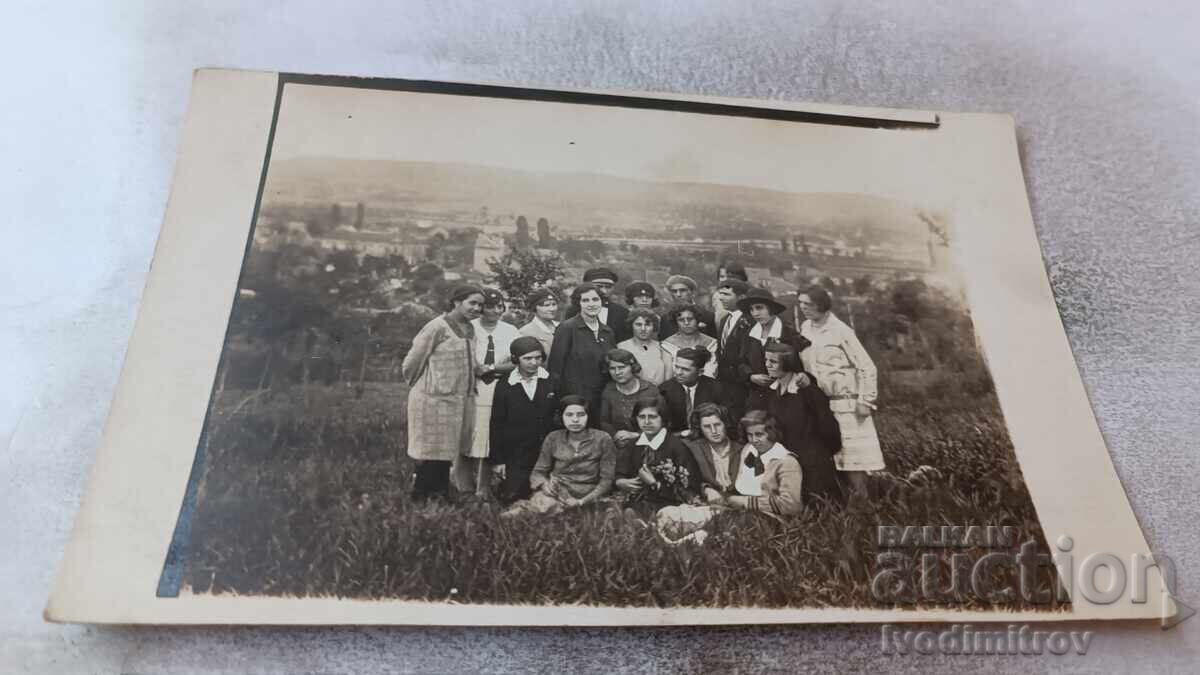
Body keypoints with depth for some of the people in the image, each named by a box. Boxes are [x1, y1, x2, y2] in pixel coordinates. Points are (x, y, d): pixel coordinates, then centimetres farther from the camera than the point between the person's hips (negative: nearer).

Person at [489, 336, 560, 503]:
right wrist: (498, 461, 0)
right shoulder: (504, 386, 0)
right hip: (516, 457, 0)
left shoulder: (552, 382, 1)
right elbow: (496, 425, 3)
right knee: (511, 498, -2)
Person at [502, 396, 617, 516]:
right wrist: (544, 484, -14)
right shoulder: (553, 438, 7)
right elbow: (537, 472, 10)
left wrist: (582, 501, -15)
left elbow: (607, 479, -2)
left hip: (586, 496, -2)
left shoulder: (603, 440, -1)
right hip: (555, 492, 2)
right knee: (544, 503, -35)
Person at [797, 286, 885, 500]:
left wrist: (865, 401, -14)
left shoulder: (840, 331, -14)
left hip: (847, 404, -6)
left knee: (852, 455, -5)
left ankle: (861, 499, 4)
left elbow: (867, 367, -13)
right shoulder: (805, 328, 5)